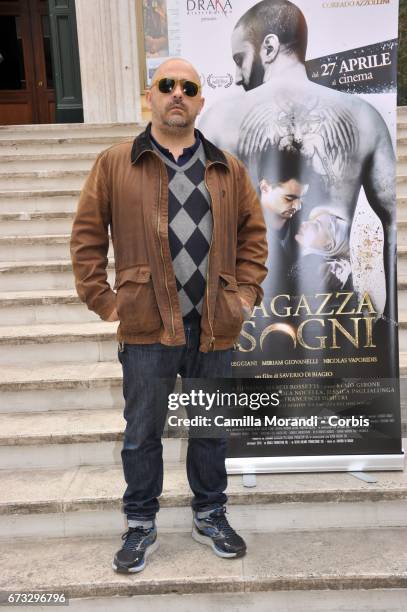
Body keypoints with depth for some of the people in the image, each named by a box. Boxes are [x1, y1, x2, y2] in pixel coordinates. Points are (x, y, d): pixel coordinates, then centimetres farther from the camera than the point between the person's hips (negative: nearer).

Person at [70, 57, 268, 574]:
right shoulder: (114, 164, 2)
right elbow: (87, 235, 2)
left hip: (214, 328, 3)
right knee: (142, 433, 10)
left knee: (211, 430, 16)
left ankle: (210, 517, 36)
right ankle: (141, 527, 31)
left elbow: (253, 232, 14)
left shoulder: (228, 169, 9)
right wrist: (102, 300, -4)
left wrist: (247, 291, 5)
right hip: (147, 327, -2)